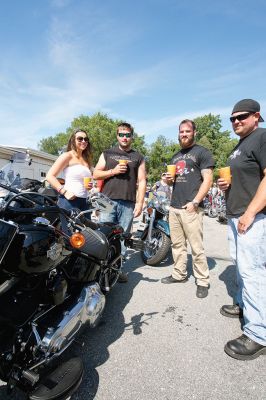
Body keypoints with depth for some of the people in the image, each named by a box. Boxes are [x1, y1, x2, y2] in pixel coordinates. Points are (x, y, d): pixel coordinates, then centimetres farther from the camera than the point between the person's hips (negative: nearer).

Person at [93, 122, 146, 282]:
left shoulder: (138, 157, 15)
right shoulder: (107, 154, 16)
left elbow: (142, 181, 8)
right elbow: (96, 174, 11)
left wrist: (140, 203, -2)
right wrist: (113, 171, -5)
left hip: (128, 203, 0)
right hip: (108, 200, 0)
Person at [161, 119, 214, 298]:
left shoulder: (202, 152, 0)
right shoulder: (176, 156, 22)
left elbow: (208, 180, -8)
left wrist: (195, 202, -17)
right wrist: (169, 179, 7)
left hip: (191, 208, -7)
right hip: (174, 207, 7)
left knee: (197, 248, -3)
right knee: (177, 244, 12)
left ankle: (203, 281, 9)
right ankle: (179, 274, 24)